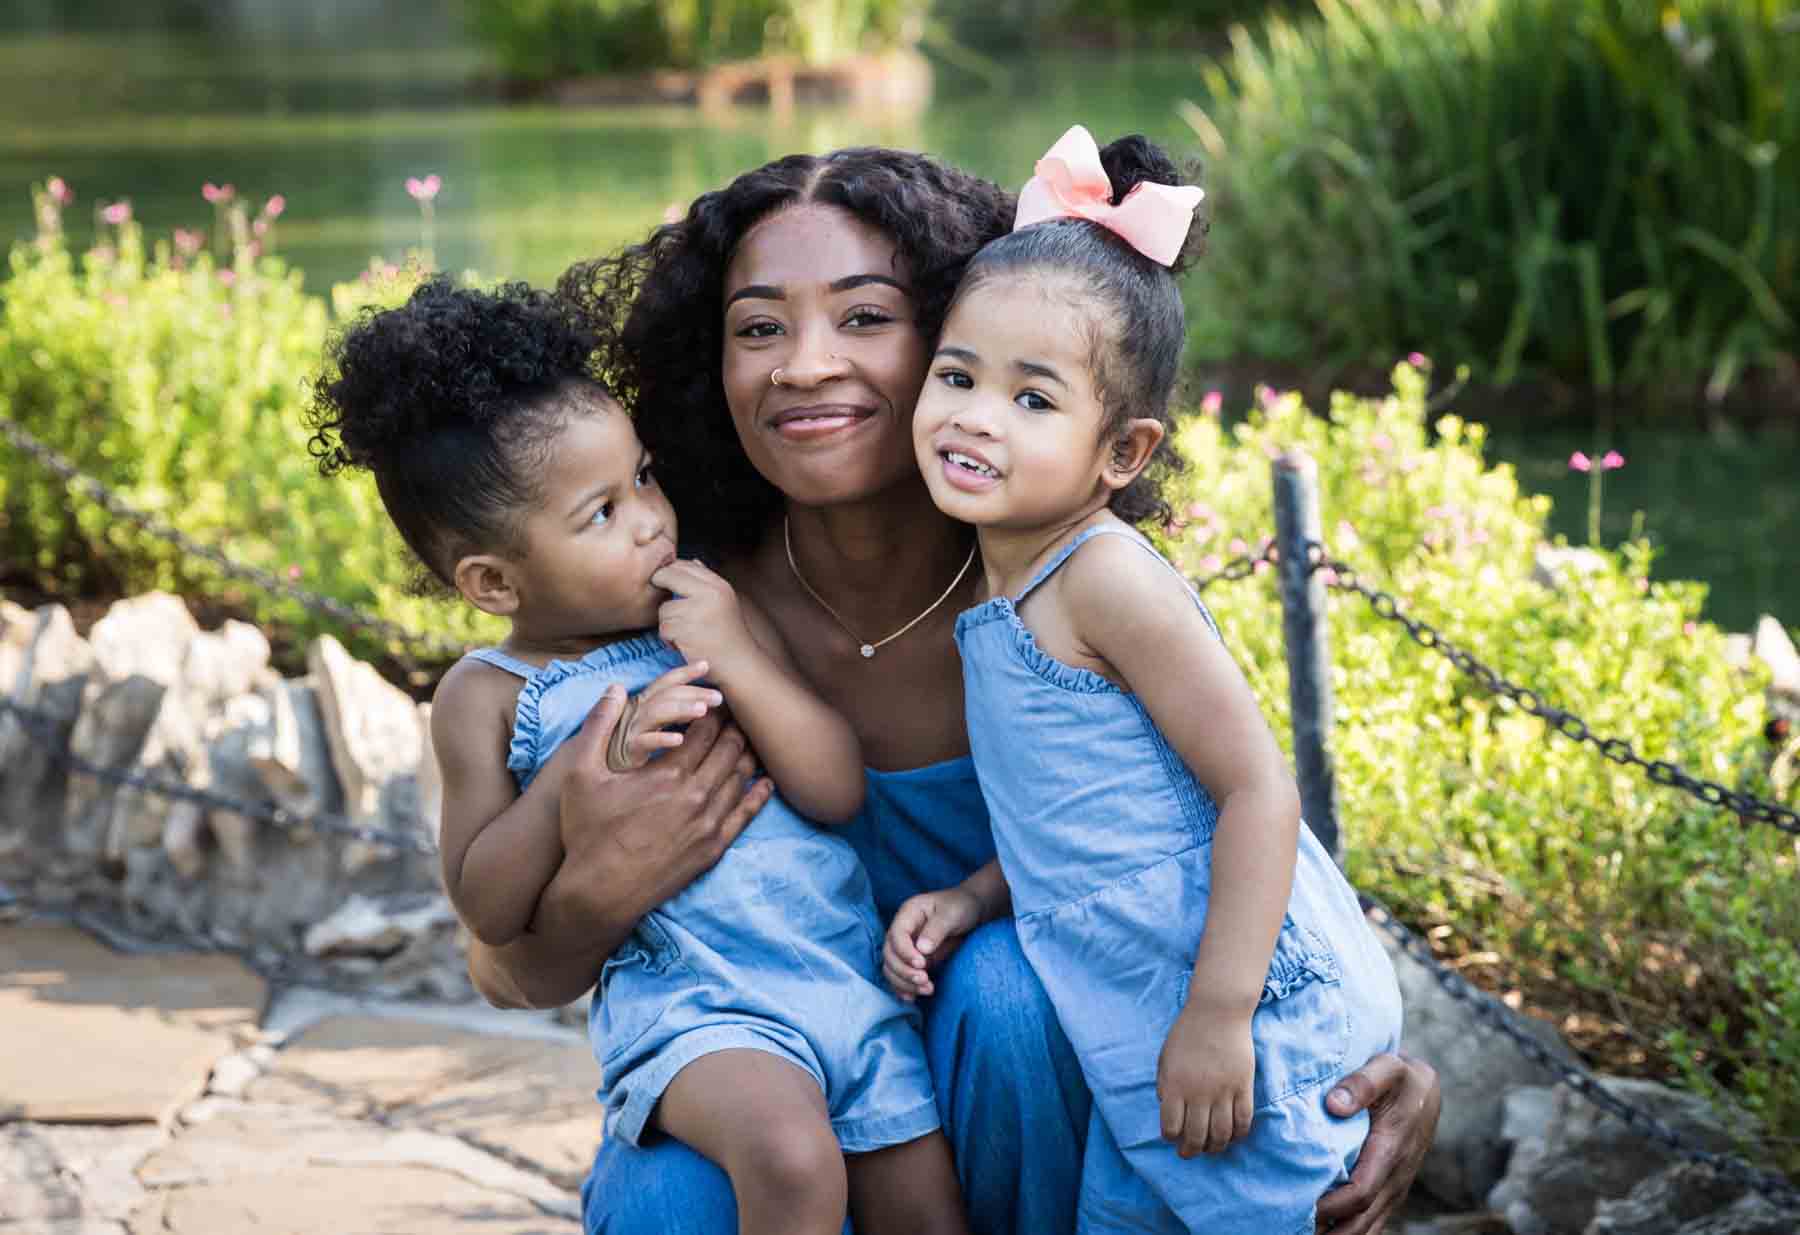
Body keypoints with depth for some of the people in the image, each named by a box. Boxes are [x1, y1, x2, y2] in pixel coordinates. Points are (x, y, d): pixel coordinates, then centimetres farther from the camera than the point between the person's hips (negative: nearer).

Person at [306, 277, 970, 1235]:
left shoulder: (713, 614, 7)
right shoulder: (489, 698, -1)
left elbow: (838, 790, 1)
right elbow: (486, 908, -6)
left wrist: (738, 659, -13)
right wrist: (590, 768, -17)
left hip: (850, 973, 4)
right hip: (693, 1006, -4)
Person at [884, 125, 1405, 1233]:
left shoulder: (1106, 577, -18)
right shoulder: (1014, 584, 9)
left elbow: (1257, 787, -21)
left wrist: (1218, 1017, -23)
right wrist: (970, 897, 5)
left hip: (1248, 1011, -9)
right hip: (1140, 1019, 9)